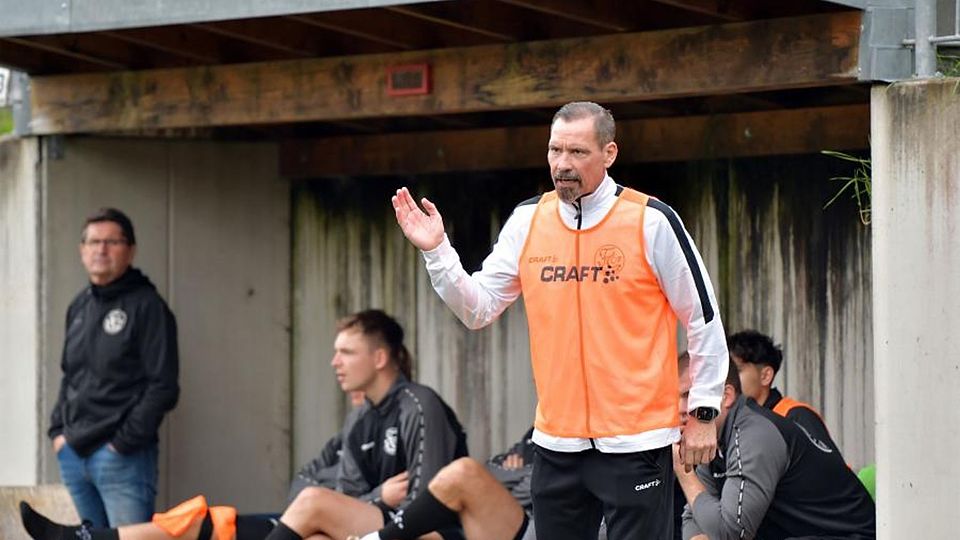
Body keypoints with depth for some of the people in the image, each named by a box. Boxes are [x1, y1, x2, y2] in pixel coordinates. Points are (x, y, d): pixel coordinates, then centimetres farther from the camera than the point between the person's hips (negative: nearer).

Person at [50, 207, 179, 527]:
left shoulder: (146, 306, -5)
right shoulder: (79, 307, 16)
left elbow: (163, 387, -10)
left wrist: (123, 443, -13)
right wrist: (58, 429, 11)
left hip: (122, 456, -7)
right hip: (74, 454, 7)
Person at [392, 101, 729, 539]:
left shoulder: (651, 221, -7)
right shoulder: (528, 221, 5)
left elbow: (704, 319, 0)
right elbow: (477, 309, 8)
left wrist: (704, 412, -1)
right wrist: (436, 252, -7)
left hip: (635, 441, -5)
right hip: (556, 441, 5)